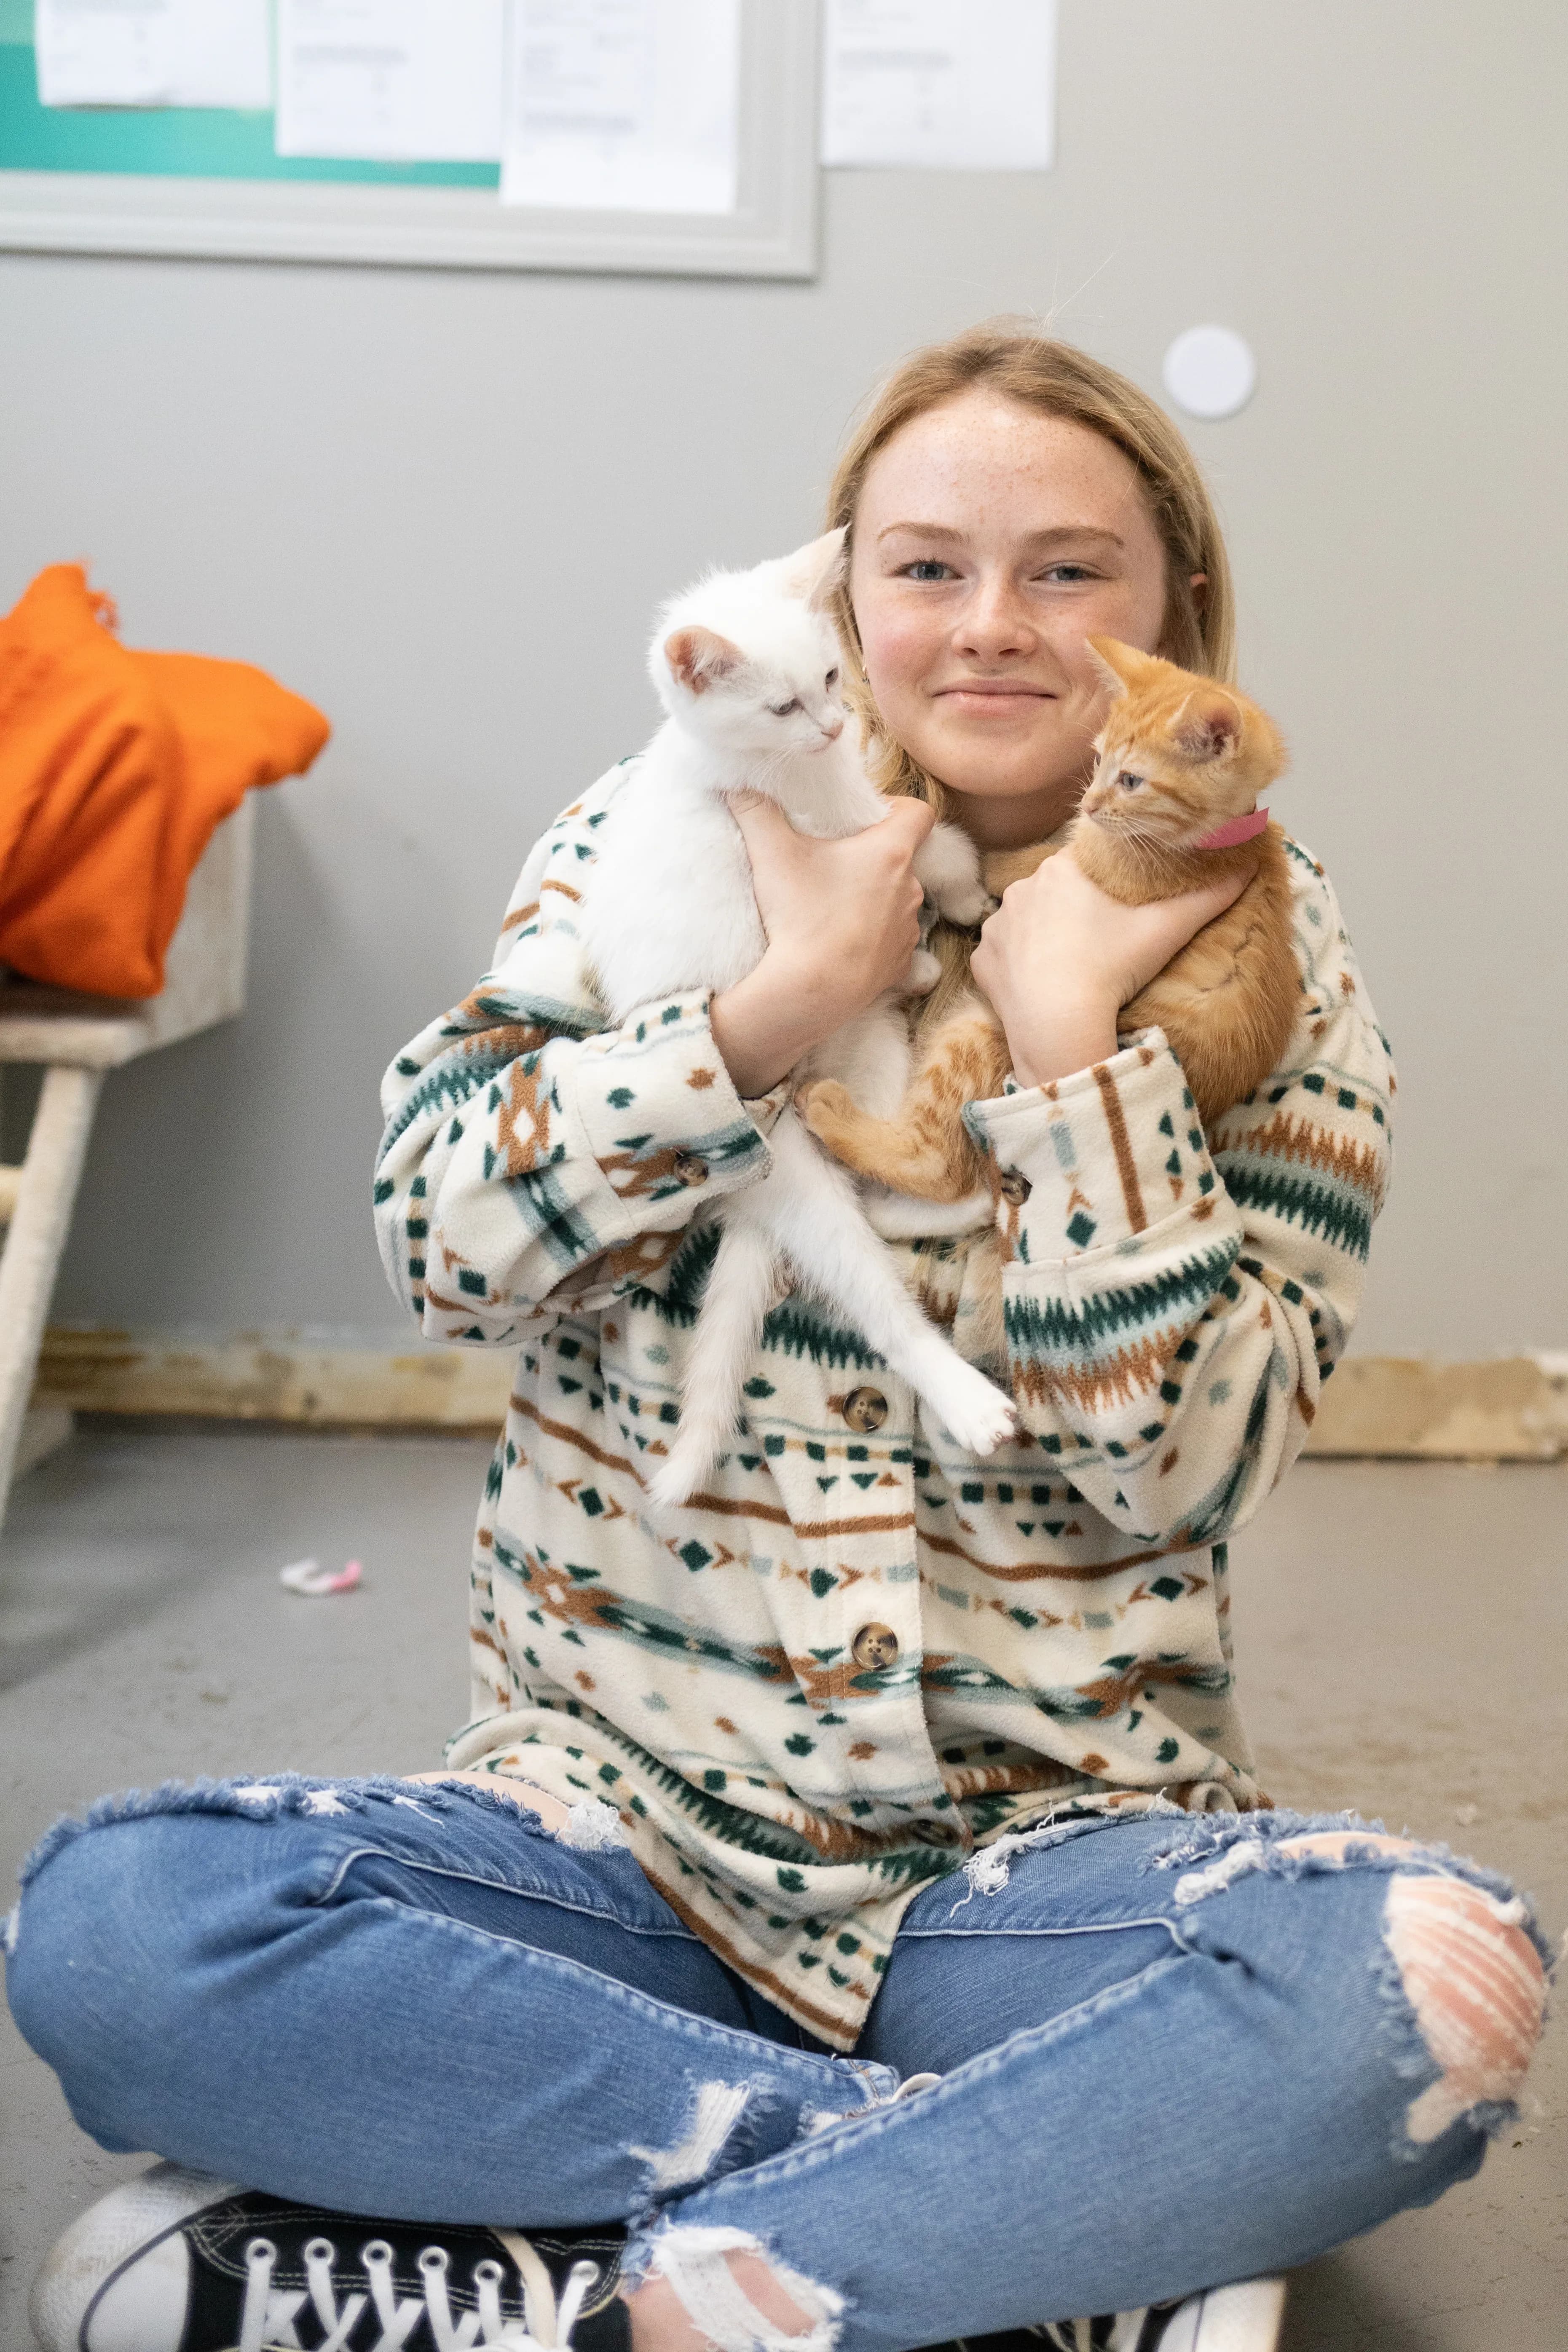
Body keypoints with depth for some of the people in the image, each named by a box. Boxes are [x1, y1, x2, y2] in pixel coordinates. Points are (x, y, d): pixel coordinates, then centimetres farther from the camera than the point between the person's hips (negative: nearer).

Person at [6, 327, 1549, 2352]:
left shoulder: (1260, 953, 1)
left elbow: (1186, 1460, -9)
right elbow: (441, 1242, -9)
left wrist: (1068, 1039, -17)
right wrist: (788, 995, -19)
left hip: (1043, 1855, -1)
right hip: (619, 1824, 2)